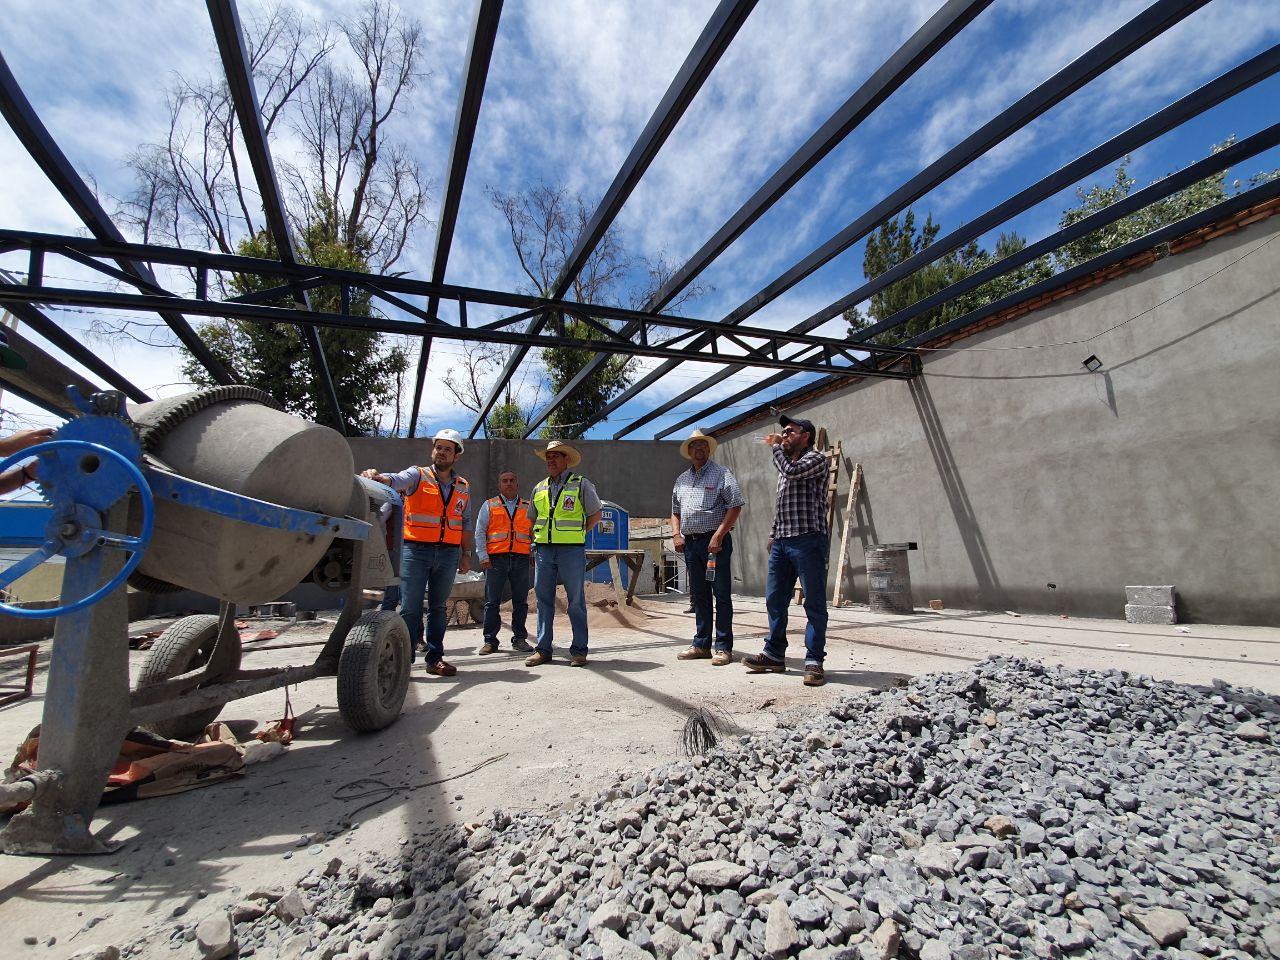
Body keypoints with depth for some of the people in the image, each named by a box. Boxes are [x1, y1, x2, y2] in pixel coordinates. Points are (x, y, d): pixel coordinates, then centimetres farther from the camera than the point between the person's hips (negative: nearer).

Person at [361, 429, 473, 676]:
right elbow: (397, 480, -19)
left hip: (448, 553, 3)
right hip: (415, 550, -3)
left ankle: (435, 658, 18)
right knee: (410, 607, -3)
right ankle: (404, 658, 6)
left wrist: (466, 554, 9)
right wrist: (378, 477, -41)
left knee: (439, 607, 10)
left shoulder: (463, 487, 14)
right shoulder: (417, 475, 3)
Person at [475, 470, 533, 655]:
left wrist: (534, 554, 4)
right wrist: (483, 557, -3)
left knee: (521, 601, 5)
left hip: (521, 559, 2)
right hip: (496, 558, -1)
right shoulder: (489, 505, 11)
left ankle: (520, 639, 15)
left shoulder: (528, 507, 15)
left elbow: (535, 533, 16)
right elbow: (480, 533, 6)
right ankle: (490, 640, 9)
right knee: (492, 602, 0)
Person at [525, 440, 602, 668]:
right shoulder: (539, 488, 15)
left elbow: (595, 514, 5)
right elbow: (532, 519, 23)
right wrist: (537, 540, 11)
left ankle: (579, 650, 9)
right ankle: (543, 649, 15)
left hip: (572, 549, -4)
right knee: (543, 599, 6)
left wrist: (577, 534, 0)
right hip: (543, 549, 5)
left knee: (576, 600, 0)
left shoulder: (581, 484, 2)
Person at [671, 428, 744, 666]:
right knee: (698, 595, 12)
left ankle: (724, 648, 7)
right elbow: (675, 511, 22)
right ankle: (701, 645, 22)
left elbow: (735, 506, -9)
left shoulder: (721, 474, -2)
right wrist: (676, 534, 5)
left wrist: (718, 535, -16)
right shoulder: (682, 479, 17)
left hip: (715, 541, -6)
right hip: (690, 542, 6)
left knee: (722, 594, -1)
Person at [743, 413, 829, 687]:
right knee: (774, 600, 10)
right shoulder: (786, 462, 23)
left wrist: (776, 446, -4)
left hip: (808, 540, -8)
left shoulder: (816, 459, -1)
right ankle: (774, 655, 19)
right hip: (782, 541, 9)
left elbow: (791, 471, -21)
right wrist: (773, 534, 21)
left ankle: (814, 661, 4)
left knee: (814, 603, -2)